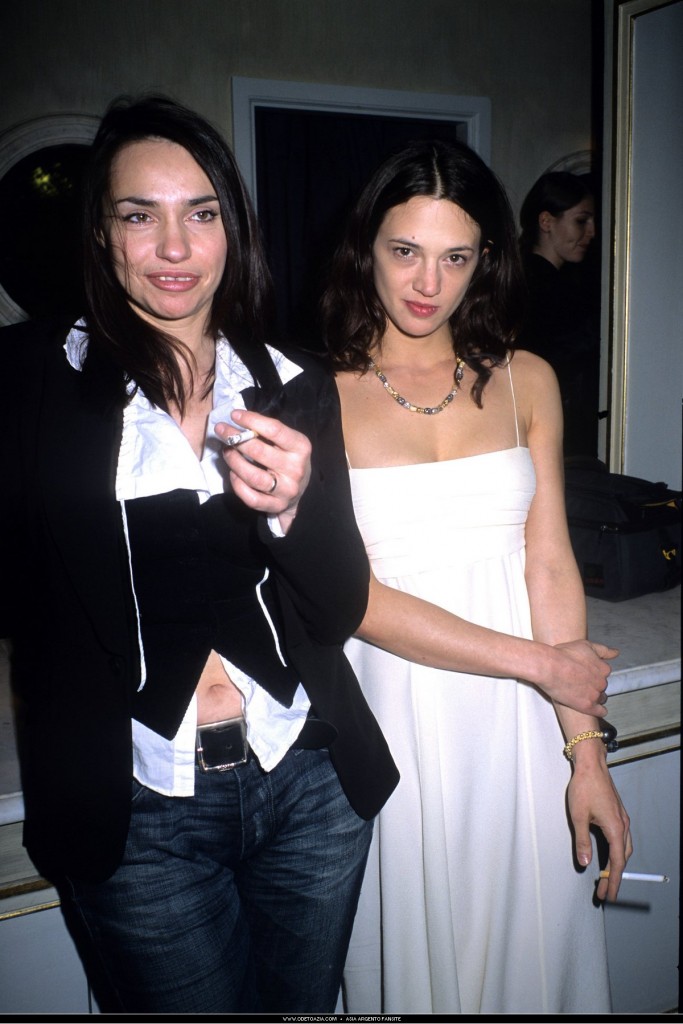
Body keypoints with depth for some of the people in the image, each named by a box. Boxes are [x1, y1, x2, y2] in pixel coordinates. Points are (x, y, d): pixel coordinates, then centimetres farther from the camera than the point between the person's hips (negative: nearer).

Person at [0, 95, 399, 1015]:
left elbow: (340, 613, -1)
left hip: (313, 788, 3)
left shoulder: (297, 388, 2)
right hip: (140, 814, -2)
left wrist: (292, 507, -18)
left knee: (305, 1003, 21)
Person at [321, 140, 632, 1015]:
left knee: (530, 945, 16)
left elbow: (550, 566, 1)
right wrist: (537, 661, -11)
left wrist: (586, 756, -3)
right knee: (410, 950, 14)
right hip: (398, 719, -2)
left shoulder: (526, 382, 4)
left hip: (522, 724, 3)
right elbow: (353, 596, -11)